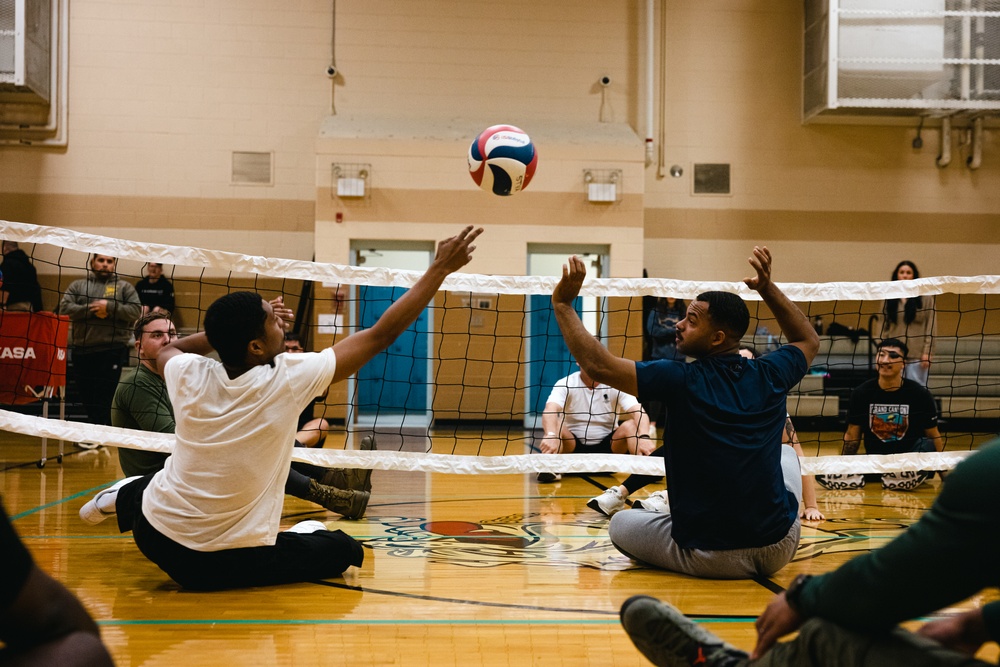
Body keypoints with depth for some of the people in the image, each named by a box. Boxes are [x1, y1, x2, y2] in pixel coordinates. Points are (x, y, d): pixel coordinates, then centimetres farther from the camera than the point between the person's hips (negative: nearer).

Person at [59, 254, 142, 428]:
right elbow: (65, 308, 2)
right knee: (87, 398, 10)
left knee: (105, 399, -8)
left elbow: (136, 310, -2)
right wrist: (91, 309, -10)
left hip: (112, 351, -3)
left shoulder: (124, 287, 9)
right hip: (81, 351, 3)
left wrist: (110, 307, -13)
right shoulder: (78, 285, 14)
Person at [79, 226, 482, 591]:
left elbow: (167, 349, 18)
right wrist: (441, 268, -9)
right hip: (226, 566, -5)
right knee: (344, 549, 9)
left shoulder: (191, 376, -10)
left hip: (154, 537, 5)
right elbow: (381, 335, -14)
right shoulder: (289, 379, -20)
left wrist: (229, 329, 9)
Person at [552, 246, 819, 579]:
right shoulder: (769, 377, -3)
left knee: (620, 524, 20)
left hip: (712, 558, -4)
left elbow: (597, 365, -16)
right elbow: (809, 340, 21)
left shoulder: (683, 381, -16)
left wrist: (563, 303, -8)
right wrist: (767, 287, 15)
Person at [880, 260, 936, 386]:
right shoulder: (888, 300, 10)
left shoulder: (926, 298, 3)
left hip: (917, 355, -2)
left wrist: (927, 352, -7)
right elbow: (883, 327, 9)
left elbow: (931, 327, -1)